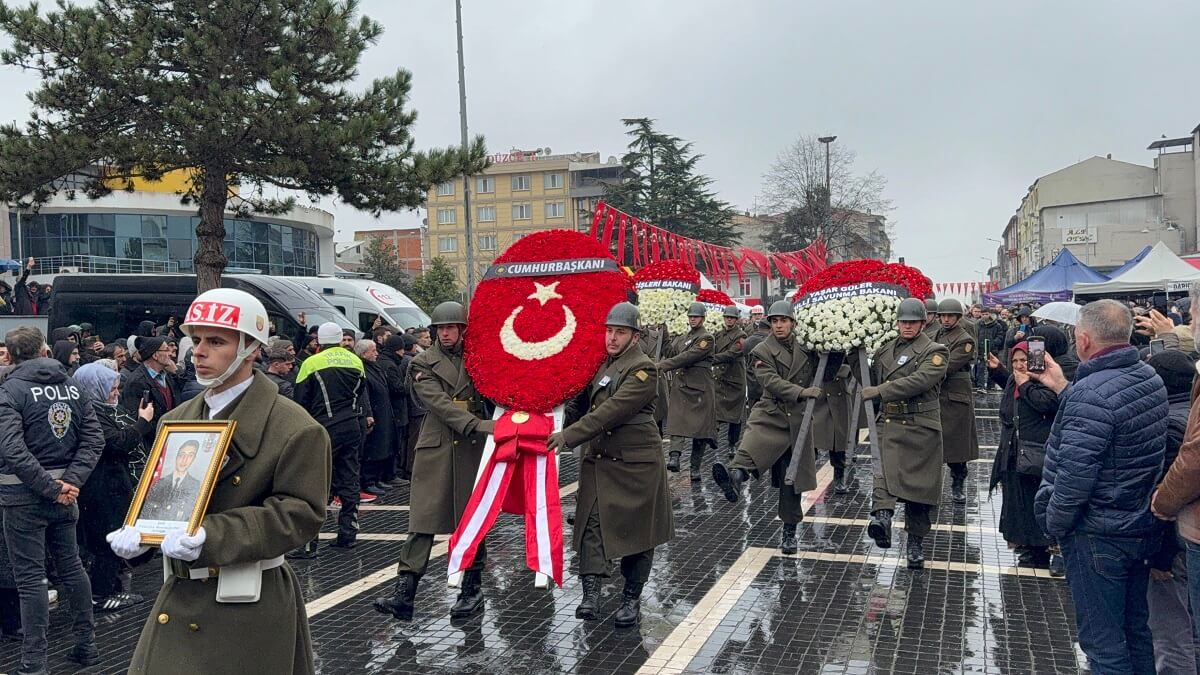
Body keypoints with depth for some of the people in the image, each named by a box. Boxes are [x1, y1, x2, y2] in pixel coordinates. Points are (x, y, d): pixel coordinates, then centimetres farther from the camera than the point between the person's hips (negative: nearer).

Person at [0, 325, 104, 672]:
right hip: (65, 491, 5)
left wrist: (50, 487, -18)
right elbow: (94, 438, 0)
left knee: (31, 577, 1)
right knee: (71, 565, 17)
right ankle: (87, 644, 24)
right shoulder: (73, 386, 5)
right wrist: (71, 481, -6)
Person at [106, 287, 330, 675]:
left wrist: (210, 536, -26)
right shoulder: (176, 421, 10)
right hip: (177, 599, 6)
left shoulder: (296, 429, -13)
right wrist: (136, 531, -7)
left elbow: (301, 513, -18)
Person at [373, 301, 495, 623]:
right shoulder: (423, 363, 2)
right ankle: (405, 591, -5)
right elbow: (439, 403, -11)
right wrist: (478, 424, -22)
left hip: (473, 447, 2)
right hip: (435, 448, -1)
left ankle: (472, 588, 18)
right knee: (422, 519, -5)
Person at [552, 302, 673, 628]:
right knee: (591, 524, -4)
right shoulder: (600, 364, 11)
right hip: (598, 459, 6)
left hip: (635, 463, -6)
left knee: (636, 529, 4)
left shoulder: (643, 368, -12)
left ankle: (631, 599, 16)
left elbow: (612, 411, -22)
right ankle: (591, 593, -2)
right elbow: (583, 404, 21)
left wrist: (568, 436, -23)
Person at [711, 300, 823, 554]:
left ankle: (789, 532, 18)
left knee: (792, 478, 6)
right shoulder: (762, 351, 0)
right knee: (752, 445, -34)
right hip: (770, 414, -2)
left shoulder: (806, 347, 8)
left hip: (797, 419, 2)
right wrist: (801, 392, -29)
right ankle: (734, 477, -62)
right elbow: (771, 381, -16)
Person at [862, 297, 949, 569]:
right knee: (887, 468, -23)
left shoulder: (935, 352, -3)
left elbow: (919, 381, -19)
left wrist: (878, 392, -21)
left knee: (919, 483, 5)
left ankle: (915, 542, 20)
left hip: (921, 425, -3)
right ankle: (882, 517, -42)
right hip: (890, 422, 3)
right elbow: (873, 378, 24)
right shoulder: (886, 349, 13)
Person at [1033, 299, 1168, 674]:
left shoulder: (1091, 394, -25)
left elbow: (1074, 475, -26)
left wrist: (1053, 523, -12)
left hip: (1097, 536, -9)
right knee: (1135, 629, 22)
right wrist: (1064, 389, 14)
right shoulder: (1149, 377, 2)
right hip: (1142, 527, 9)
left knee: (1103, 642, 3)